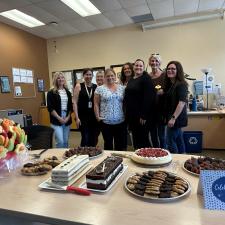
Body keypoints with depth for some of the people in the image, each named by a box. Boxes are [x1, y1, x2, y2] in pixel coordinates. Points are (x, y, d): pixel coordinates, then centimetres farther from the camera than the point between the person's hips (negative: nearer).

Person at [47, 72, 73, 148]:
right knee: (60, 141, -10)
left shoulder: (68, 92, 12)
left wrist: (68, 117, -3)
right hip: (56, 120, -4)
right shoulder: (51, 93, -1)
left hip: (67, 120, 4)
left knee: (65, 142, 10)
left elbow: (70, 107, 11)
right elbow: (50, 108, -8)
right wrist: (59, 118, -14)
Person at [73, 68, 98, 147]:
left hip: (94, 116, 3)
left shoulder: (96, 87, 6)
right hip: (83, 116, -3)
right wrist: (77, 117, -9)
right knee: (85, 139, -2)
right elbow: (75, 102, -4)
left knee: (94, 139, 9)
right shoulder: (79, 86, -1)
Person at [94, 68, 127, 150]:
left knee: (121, 144, 8)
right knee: (108, 143, 11)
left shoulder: (122, 88, 7)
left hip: (120, 121, 2)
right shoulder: (99, 89, 1)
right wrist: (97, 116, -6)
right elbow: (96, 104, 2)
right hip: (106, 122, -2)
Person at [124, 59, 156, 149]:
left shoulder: (146, 78, -9)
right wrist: (127, 113, 14)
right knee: (135, 139, 16)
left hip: (141, 115, -7)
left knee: (142, 139, 2)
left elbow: (148, 98, -18)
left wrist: (144, 115, -22)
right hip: (131, 115, 8)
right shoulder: (131, 79, 14)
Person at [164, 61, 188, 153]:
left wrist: (173, 118, -26)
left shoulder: (181, 84, -14)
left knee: (170, 142, -5)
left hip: (177, 118, -9)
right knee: (179, 141, 16)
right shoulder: (170, 84, 13)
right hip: (172, 117, 9)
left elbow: (182, 102, -23)